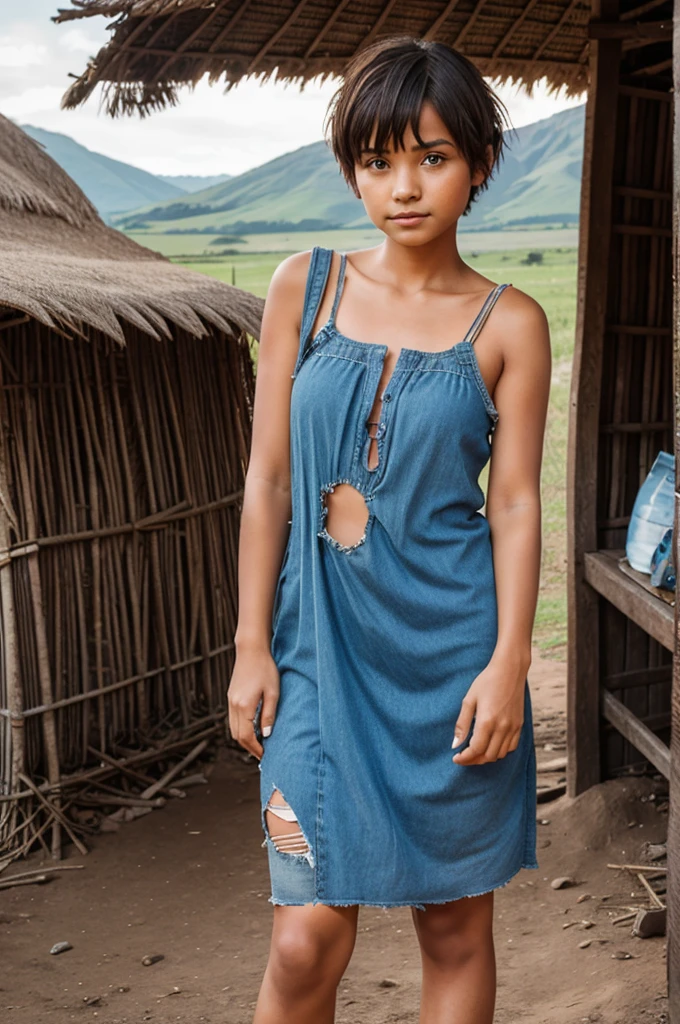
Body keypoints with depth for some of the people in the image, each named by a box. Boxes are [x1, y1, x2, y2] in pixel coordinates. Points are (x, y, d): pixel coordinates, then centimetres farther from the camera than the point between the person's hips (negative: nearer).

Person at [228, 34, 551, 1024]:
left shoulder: (508, 324, -1)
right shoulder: (305, 286, 3)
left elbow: (515, 503, 0)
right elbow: (267, 477, 3)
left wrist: (508, 663, -9)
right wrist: (252, 646, 1)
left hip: (451, 647, 0)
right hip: (321, 642, 1)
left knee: (455, 926, 12)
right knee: (307, 941, 2)